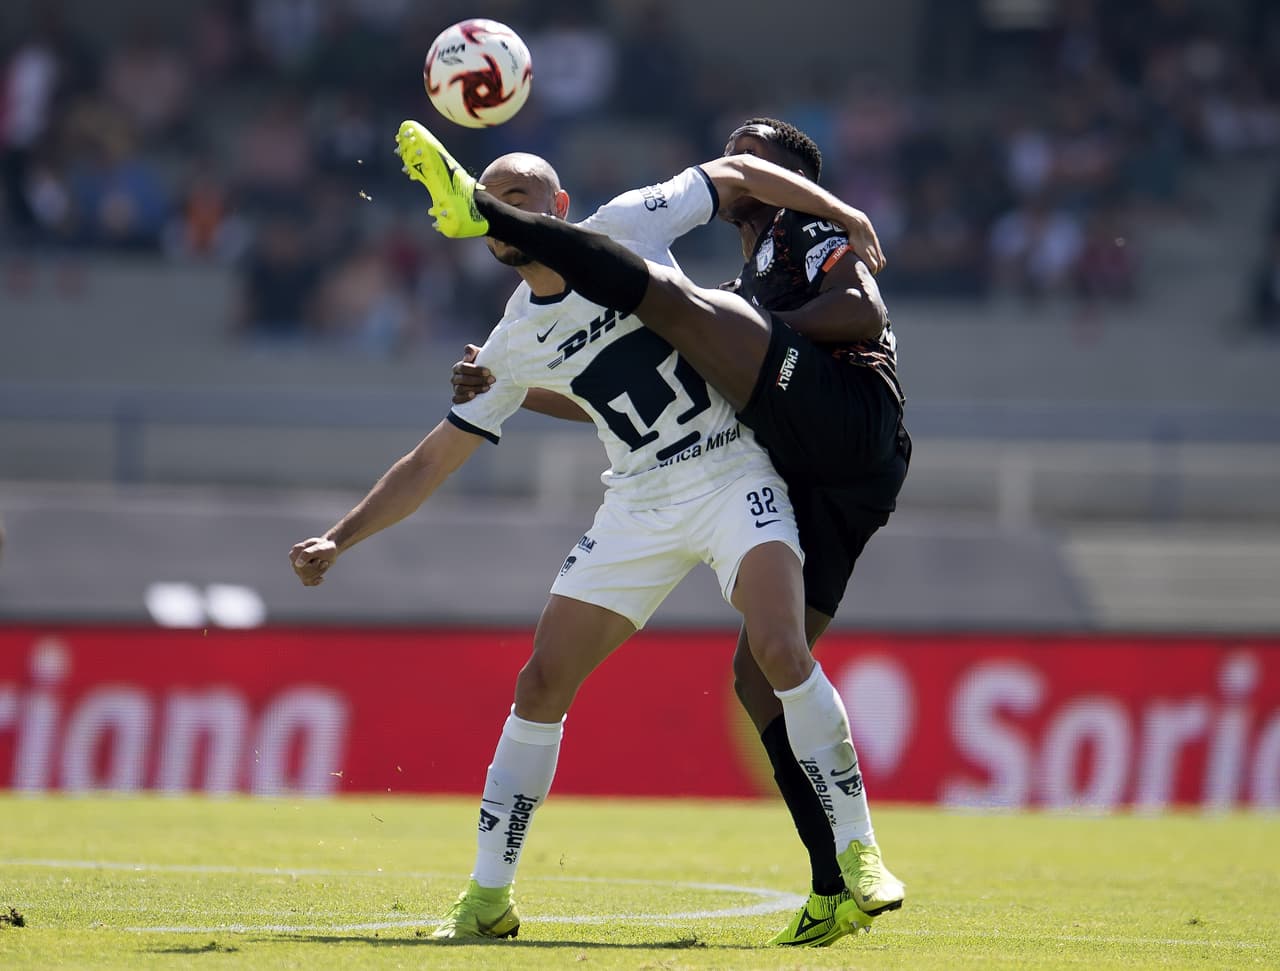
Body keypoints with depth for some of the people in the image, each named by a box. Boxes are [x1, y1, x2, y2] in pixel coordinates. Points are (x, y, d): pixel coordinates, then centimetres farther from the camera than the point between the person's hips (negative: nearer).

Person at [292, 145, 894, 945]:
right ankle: (489, 897, 7)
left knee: (781, 651, -25)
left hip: (734, 474, -4)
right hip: (640, 504, 4)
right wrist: (338, 539, 1)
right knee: (543, 683, -2)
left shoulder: (627, 226, -7)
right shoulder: (514, 347, 3)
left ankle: (854, 855, -16)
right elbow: (432, 462, 9)